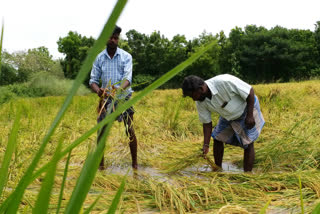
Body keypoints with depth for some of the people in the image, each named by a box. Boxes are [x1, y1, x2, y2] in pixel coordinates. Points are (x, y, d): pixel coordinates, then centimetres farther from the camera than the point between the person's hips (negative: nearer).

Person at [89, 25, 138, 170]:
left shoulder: (126, 56, -3)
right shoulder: (99, 58, 3)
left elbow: (128, 78, -15)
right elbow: (93, 80, 1)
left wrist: (119, 89, -37)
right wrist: (98, 90, -23)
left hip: (124, 97, -2)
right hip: (106, 98, 2)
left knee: (130, 131, -4)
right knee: (101, 131, -1)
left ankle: (135, 163, 8)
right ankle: (100, 164, 11)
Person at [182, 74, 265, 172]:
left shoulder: (224, 82, -38)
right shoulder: (200, 102, -18)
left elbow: (250, 91, -28)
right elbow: (207, 123, -7)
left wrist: (250, 116, -25)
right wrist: (206, 145, -13)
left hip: (247, 109, -6)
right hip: (228, 115, 6)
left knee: (248, 143, -10)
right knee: (217, 139, 3)